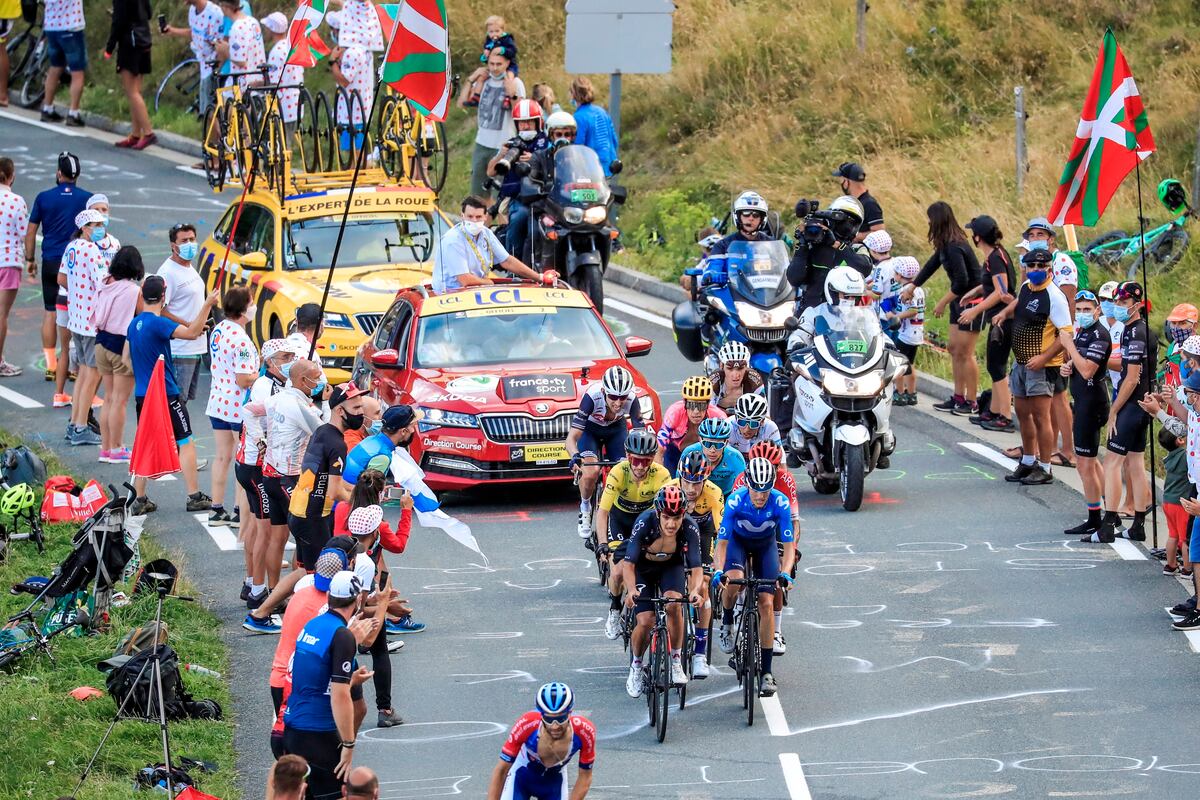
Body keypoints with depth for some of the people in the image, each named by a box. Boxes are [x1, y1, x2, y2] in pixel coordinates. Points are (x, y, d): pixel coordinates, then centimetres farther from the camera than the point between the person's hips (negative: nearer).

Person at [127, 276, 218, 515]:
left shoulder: (134, 325, 8)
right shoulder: (158, 323, -17)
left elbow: (128, 358, 21)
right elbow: (191, 332, -30)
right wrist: (207, 305, -30)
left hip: (142, 395, 7)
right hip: (167, 395, -7)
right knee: (186, 443, 3)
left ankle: (139, 500, 8)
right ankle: (194, 497, 3)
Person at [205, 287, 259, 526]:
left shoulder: (218, 330, 5)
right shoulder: (241, 340, -22)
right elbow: (244, 380, -25)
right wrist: (263, 375, -6)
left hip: (217, 403, 8)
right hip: (238, 406, -8)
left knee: (222, 456, 14)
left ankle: (216, 510, 18)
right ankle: (240, 513, 5)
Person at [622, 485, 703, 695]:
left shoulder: (690, 528, -28)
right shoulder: (645, 523, -33)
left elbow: (696, 567, -28)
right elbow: (629, 563, -31)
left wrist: (694, 590, -49)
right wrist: (631, 590, -48)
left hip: (672, 567, 1)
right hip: (643, 567, -1)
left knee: (674, 605, -29)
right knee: (645, 622, -15)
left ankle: (676, 662, -11)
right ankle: (636, 668, 13)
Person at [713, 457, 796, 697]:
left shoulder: (780, 503, -30)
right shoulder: (736, 500, -31)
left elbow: (789, 544, -27)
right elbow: (722, 542, -28)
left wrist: (785, 573, -44)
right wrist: (718, 571, -43)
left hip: (765, 545, 1)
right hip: (738, 541, -1)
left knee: (766, 603, -10)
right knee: (734, 580, -33)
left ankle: (766, 672, -5)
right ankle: (726, 622, -1)